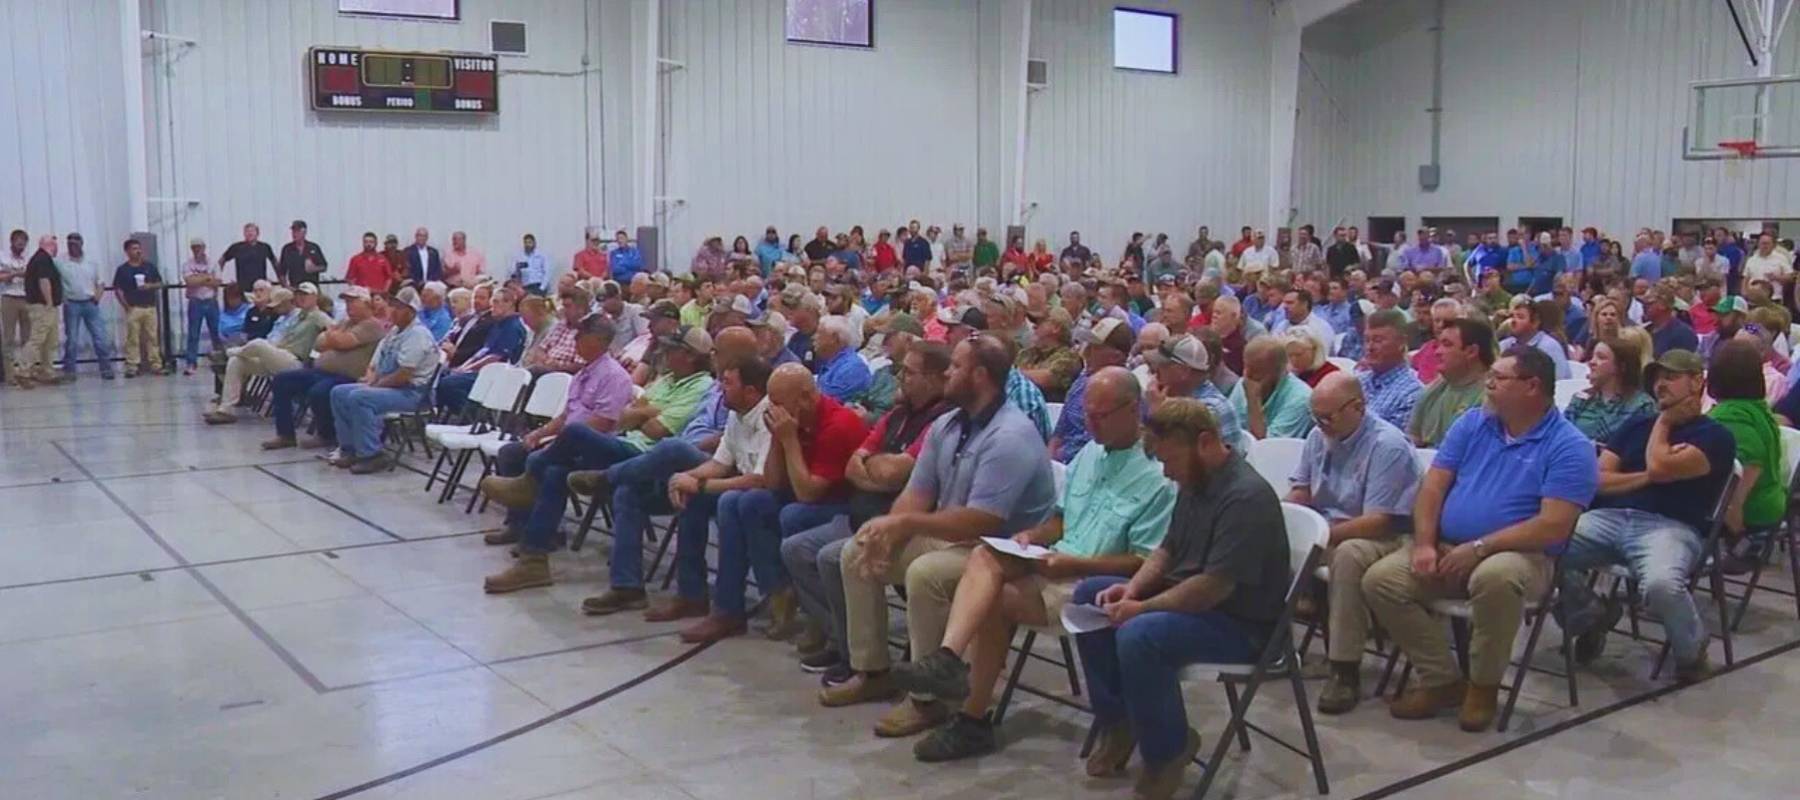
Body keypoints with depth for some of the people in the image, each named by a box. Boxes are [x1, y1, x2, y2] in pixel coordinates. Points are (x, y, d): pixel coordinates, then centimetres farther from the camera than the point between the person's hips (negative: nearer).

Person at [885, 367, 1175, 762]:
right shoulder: (1089, 453, 14)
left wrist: (1076, 562, -21)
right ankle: (948, 657, -40)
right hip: (1056, 564, 7)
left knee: (994, 600, -24)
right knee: (984, 556, -22)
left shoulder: (1157, 475, -11)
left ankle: (974, 719, -12)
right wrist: (1032, 536, 0)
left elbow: (1147, 562, -15)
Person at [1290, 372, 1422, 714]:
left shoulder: (1388, 445, -18)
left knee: (1348, 554, -39)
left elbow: (1378, 522, -23)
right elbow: (1300, 493, 14)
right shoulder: (1318, 436, 6)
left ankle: (1345, 670, -31)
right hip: (1326, 532, 7)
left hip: (1382, 539, -7)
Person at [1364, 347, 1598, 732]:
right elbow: (1433, 487, 6)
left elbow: (1553, 527, -17)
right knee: (1380, 580, -16)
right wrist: (1424, 544, -10)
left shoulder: (1569, 447, -8)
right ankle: (1441, 680, -3)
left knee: (1496, 577, -40)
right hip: (1446, 549, 6)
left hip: (1519, 556, -5)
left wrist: (1478, 548, -21)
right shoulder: (1471, 424, 9)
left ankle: (1483, 685, -14)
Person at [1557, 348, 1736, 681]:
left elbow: (1659, 468, -10)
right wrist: (1648, 477, -2)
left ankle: (1692, 650, -2)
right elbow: (1597, 480, 13)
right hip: (1610, 518, 5)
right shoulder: (1636, 425, 24)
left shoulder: (1715, 435, 7)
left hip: (1669, 526, -4)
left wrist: (1664, 421, 7)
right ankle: (1590, 617, 6)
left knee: (1661, 583, -39)